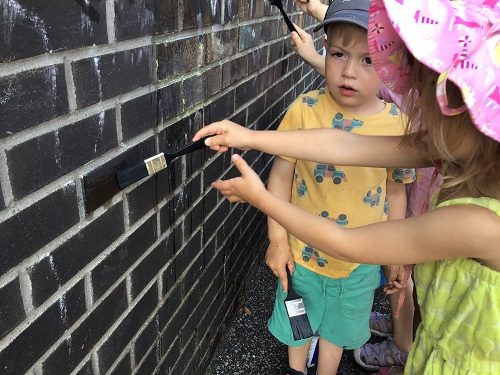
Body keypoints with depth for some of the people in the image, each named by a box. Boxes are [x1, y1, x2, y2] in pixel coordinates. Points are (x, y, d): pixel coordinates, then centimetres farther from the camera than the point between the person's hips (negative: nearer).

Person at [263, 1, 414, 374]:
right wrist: (278, 239, -10)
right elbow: (281, 176, -11)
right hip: (303, 251, 0)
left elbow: (395, 192, -2)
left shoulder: (398, 125, -14)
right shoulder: (304, 110, -19)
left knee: (338, 327, 24)